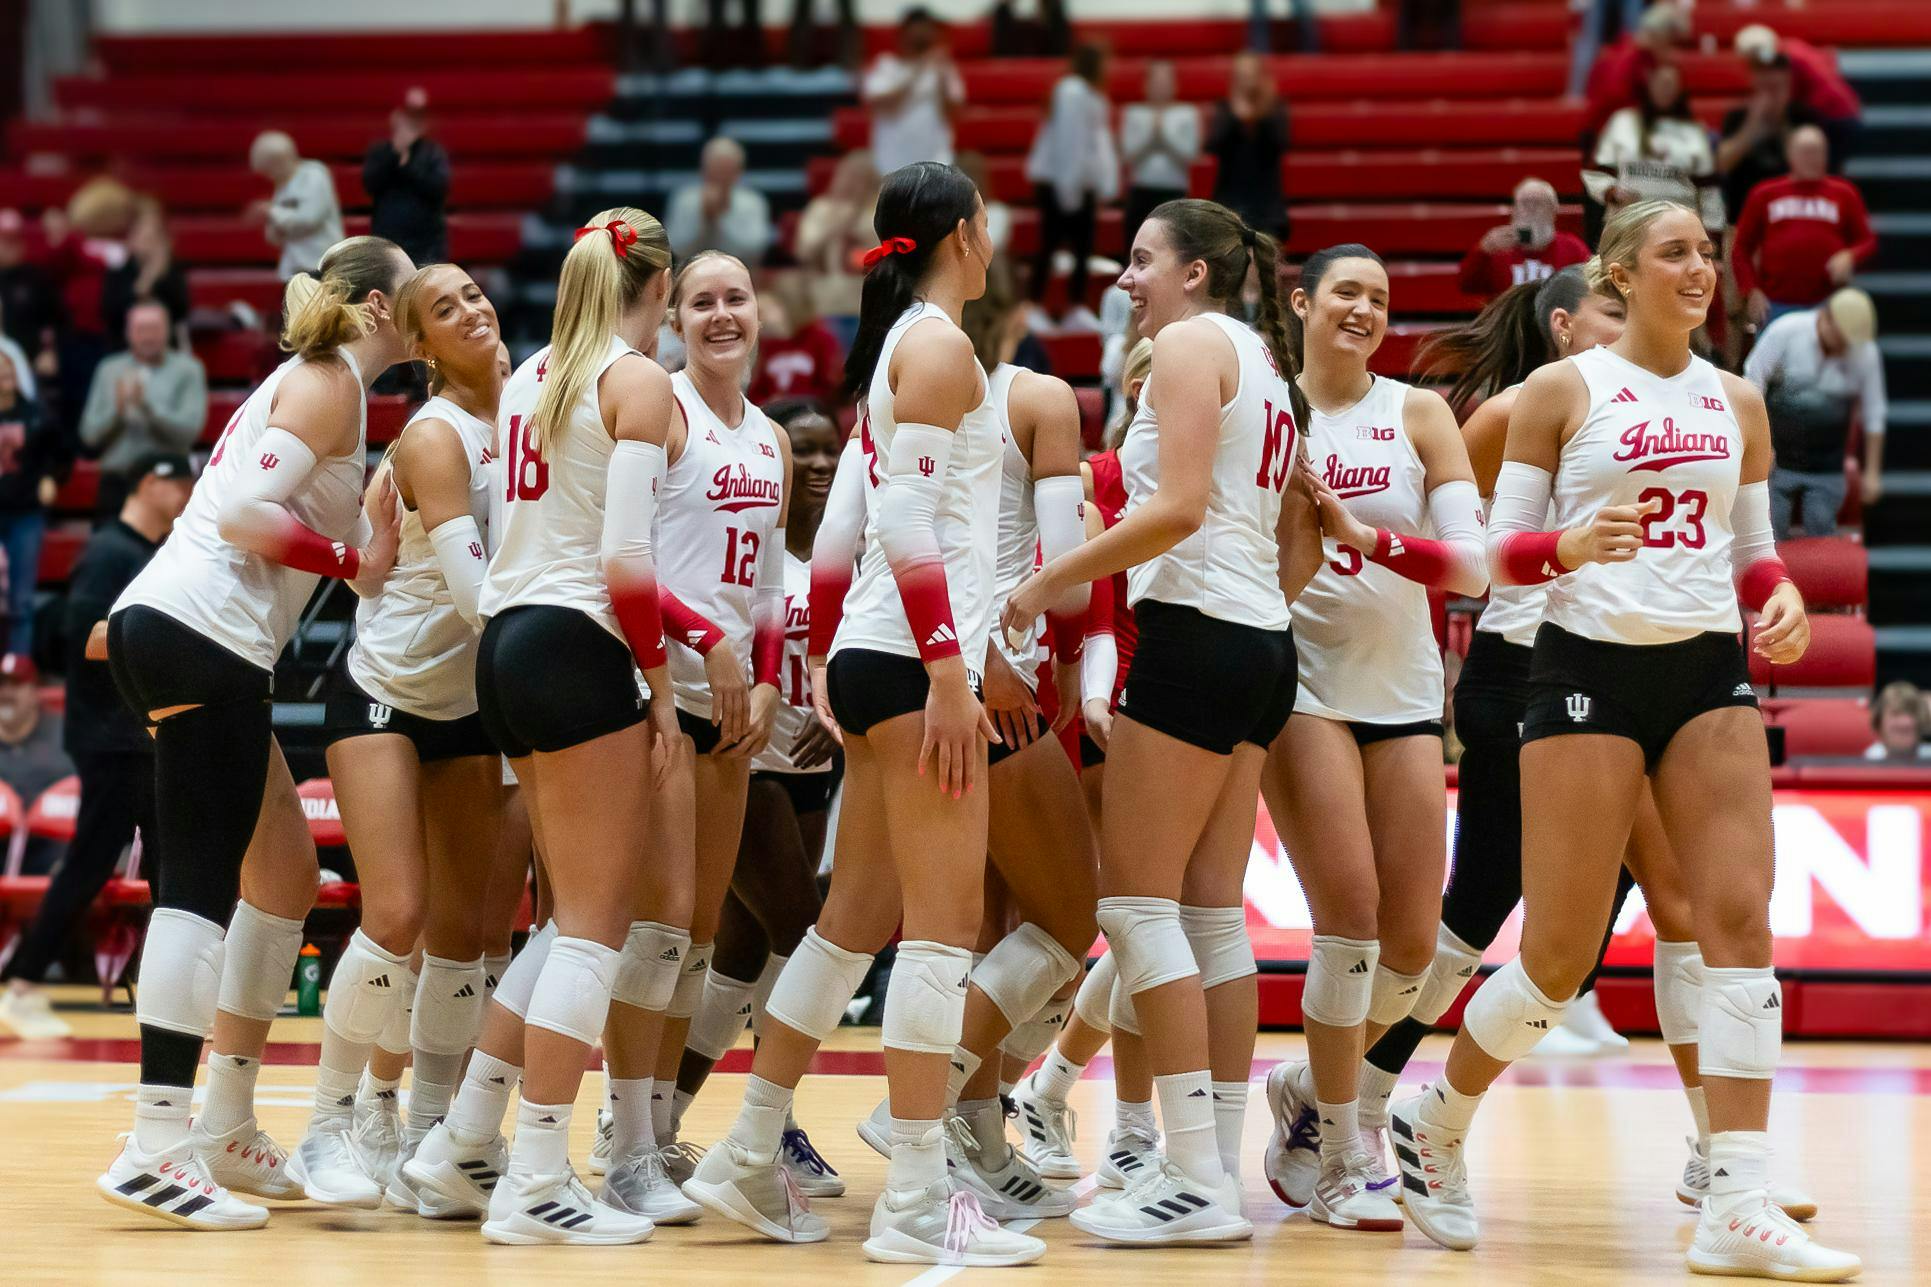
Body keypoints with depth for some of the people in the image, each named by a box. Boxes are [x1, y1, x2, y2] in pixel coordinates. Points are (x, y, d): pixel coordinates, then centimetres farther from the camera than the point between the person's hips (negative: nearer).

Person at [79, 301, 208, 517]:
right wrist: (117, 410, -13)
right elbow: (90, 435, 6)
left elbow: (189, 429, -9)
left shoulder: (187, 369, 3)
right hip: (116, 481, 3)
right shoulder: (109, 370, 10)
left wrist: (146, 406, -20)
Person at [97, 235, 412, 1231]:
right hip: (201, 635, -10)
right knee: (203, 881, -14)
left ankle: (226, 1129, 17)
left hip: (164, 630, 10)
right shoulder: (329, 384, -5)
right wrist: (357, 560, -8)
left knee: (285, 873, 15)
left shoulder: (315, 384, 24)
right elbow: (243, 512, -16)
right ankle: (153, 1151, -21)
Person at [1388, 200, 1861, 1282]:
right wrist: (1570, 546, -22)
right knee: (1562, 954, -3)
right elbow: (1501, 549, -1)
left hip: (1710, 669, 4)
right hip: (1591, 665, -4)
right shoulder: (1563, 390, 0)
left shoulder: (1737, 402, 12)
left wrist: (1781, 595, -5)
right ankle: (1432, 1130, 23)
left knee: (1739, 916, -11)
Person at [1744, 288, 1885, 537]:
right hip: (1777, 462, -1)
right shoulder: (1785, 331, -12)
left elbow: (1873, 415, 3)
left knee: (1821, 534, -2)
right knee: (1771, 534, -1)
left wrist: (1872, 472, 5)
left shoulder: (1866, 354, -6)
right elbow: (1753, 380, -7)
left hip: (1826, 469, 1)